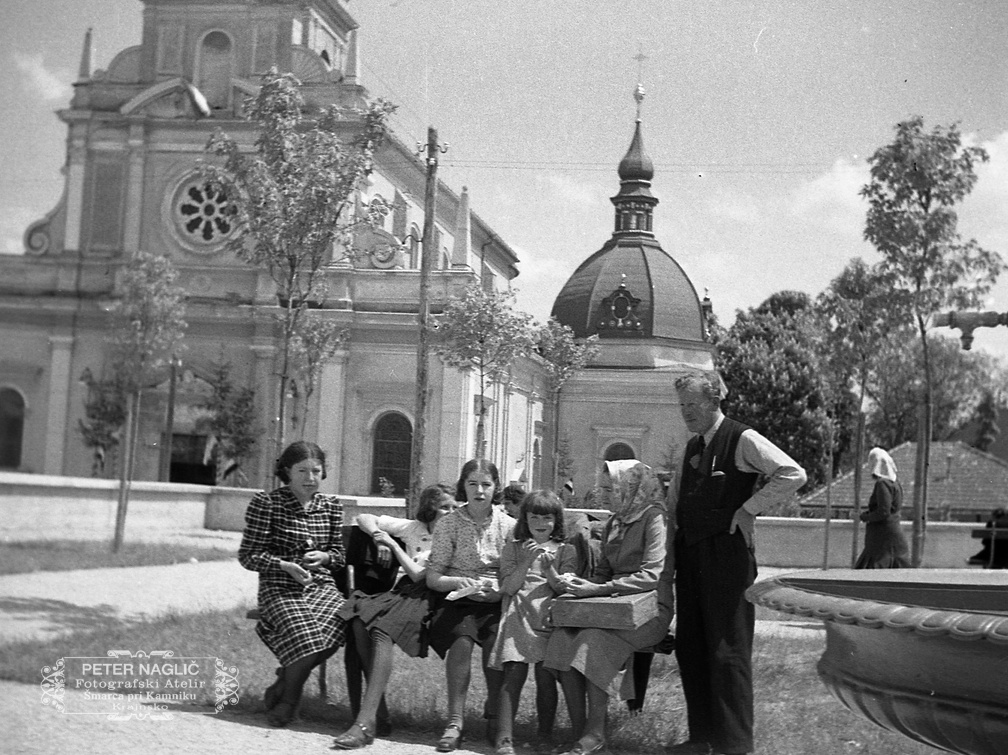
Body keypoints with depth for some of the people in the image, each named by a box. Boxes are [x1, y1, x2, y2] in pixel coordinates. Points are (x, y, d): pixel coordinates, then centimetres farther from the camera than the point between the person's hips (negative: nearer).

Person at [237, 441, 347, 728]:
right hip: (279, 588, -4)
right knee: (305, 635, -32)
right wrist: (285, 565, -18)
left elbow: (339, 553, 19)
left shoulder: (331, 505, 12)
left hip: (321, 585, 4)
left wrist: (325, 556, -5)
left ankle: (284, 681, -4)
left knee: (339, 622, -29)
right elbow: (248, 555, -3)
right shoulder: (266, 502, -2)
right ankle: (289, 697, -2)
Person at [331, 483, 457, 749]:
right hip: (405, 592, 5)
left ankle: (366, 721, -40)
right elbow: (363, 518, 22)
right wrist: (379, 535, 2)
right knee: (359, 620, -27)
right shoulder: (414, 528, 16)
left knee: (381, 631, -33)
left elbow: (418, 575, -7)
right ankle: (378, 705, -21)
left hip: (428, 598, -5)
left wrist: (393, 544, -5)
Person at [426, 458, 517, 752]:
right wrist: (458, 581, -18)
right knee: (462, 637, -32)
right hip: (459, 601, -1)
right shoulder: (449, 524, 2)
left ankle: (494, 714, -6)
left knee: (497, 640, -29)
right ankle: (455, 721, -25)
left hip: (496, 603, 1)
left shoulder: (508, 525, 5)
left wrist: (499, 587, -16)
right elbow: (432, 578, 1)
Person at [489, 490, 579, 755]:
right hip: (518, 615, -1)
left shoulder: (566, 551, 15)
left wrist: (548, 569, -10)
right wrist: (526, 562, -7)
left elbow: (563, 589, 7)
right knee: (514, 673, -16)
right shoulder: (513, 548, 16)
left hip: (550, 616, 1)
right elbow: (508, 587, 6)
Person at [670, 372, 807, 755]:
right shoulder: (691, 447, 15)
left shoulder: (743, 439, -8)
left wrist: (749, 508, -15)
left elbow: (794, 474, -17)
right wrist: (674, 521, 15)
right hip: (690, 552, 8)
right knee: (689, 647, 10)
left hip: (726, 552, -8)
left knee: (728, 651, -5)